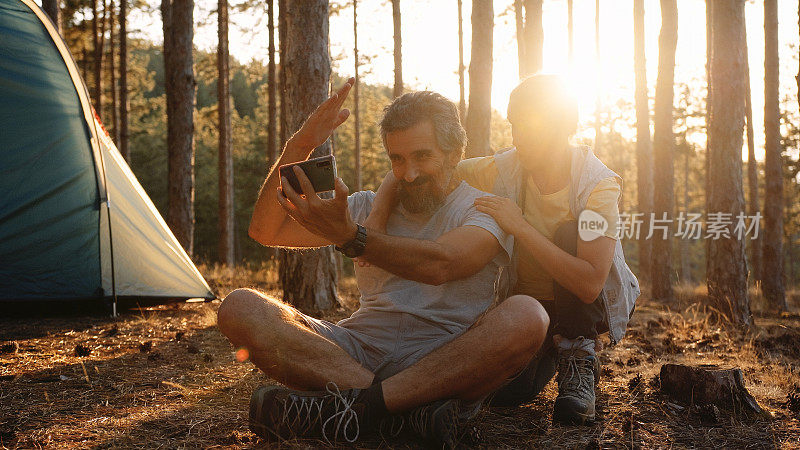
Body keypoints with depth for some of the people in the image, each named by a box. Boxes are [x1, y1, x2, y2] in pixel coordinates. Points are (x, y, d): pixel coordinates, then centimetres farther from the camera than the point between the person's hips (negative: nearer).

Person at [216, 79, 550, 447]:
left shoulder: (484, 209, 6)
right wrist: (298, 146, -1)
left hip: (444, 365, -3)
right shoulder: (371, 207, 19)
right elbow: (266, 230, 11)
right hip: (361, 352, 4)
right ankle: (413, 408, -28)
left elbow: (440, 265, -18)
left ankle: (359, 404, -32)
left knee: (526, 315, -33)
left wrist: (349, 237, -31)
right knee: (240, 308, -18)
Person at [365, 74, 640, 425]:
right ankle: (550, 349, 17)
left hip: (597, 303, -3)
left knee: (570, 235, -30)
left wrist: (520, 226, -38)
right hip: (528, 300, 3)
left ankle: (578, 360, -15)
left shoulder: (598, 183, -26)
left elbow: (589, 285, -38)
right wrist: (377, 216, -31)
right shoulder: (503, 169, -17)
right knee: (503, 390, -18)